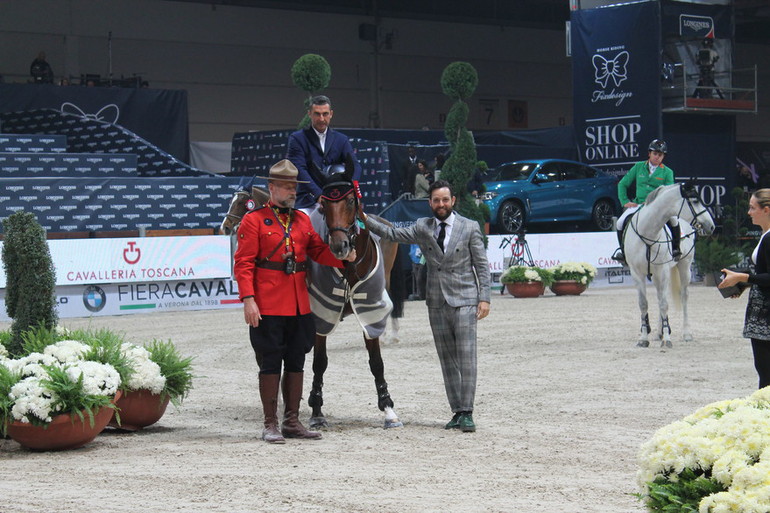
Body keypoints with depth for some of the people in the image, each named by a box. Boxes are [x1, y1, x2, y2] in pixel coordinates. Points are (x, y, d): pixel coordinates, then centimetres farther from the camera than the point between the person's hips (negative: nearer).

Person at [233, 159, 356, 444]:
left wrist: (344, 257, -8)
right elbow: (244, 263, -9)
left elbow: (319, 250, 11)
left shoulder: (302, 220, 13)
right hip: (268, 308, -6)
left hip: (300, 306, 6)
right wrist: (248, 299, -18)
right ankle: (271, 425, 6)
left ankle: (292, 422, 18)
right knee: (270, 365, -1)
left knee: (296, 364, 10)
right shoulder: (254, 220, -4)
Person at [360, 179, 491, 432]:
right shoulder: (422, 228, 9)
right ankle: (457, 412, 11)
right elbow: (393, 234, 9)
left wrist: (484, 298, -7)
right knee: (447, 361, 6)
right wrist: (364, 218, 0)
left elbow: (482, 266, 0)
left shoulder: (470, 228, 0)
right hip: (437, 304, 4)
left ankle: (467, 413, -7)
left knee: (466, 359, -9)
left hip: (464, 301, -4)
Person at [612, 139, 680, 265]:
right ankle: (622, 249, 5)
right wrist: (625, 201, 1)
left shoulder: (667, 172, 6)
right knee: (620, 223, -20)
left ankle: (675, 249, -9)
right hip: (639, 204, 1)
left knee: (673, 220, -30)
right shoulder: (638, 167, 10)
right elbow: (622, 184, 13)